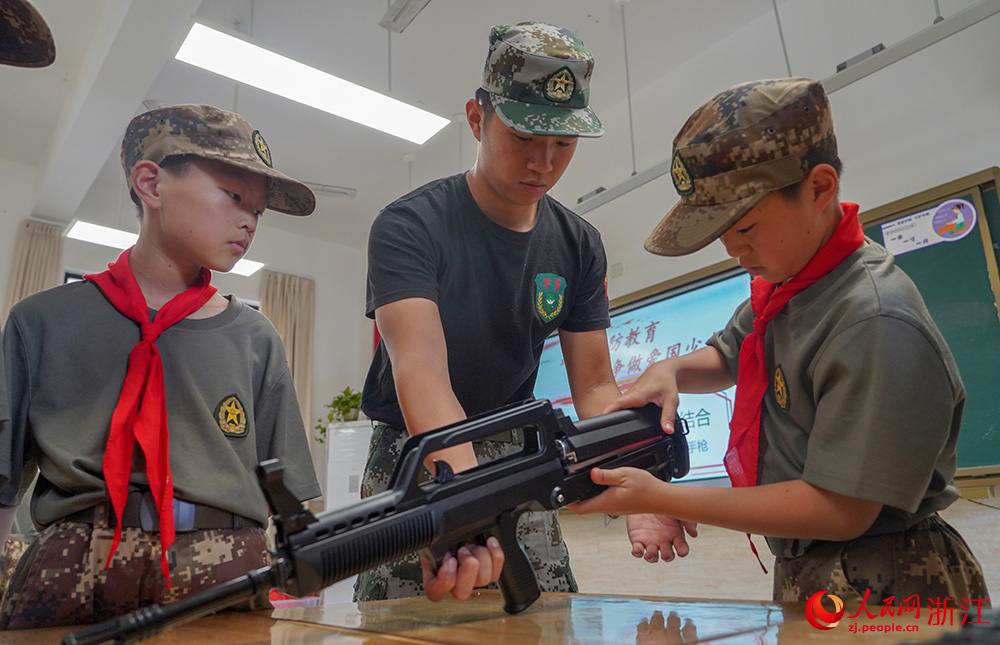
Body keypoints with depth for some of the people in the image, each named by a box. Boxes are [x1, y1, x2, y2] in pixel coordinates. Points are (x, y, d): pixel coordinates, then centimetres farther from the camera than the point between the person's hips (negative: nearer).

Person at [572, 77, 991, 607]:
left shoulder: (877, 323, -27)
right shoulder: (781, 282, -2)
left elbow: (840, 511, -26)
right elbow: (726, 356, 16)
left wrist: (659, 497, -24)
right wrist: (670, 370, -9)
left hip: (876, 588, -8)